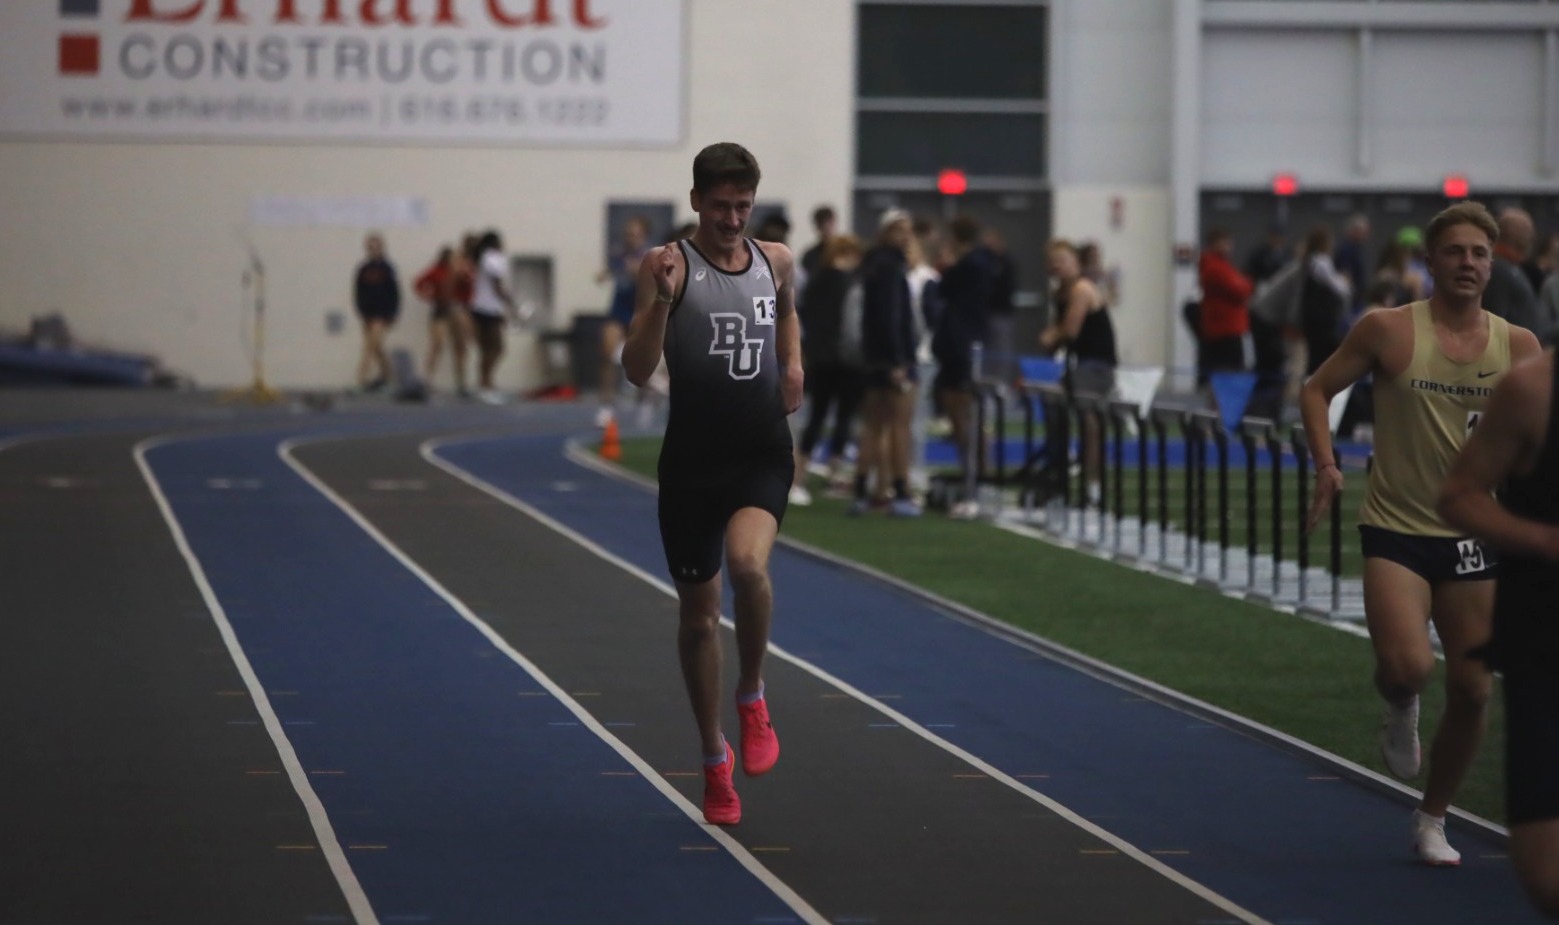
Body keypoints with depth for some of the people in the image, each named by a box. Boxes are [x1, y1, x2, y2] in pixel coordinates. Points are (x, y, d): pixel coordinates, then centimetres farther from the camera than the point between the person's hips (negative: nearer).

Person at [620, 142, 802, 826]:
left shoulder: (776, 261, 7)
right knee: (698, 613, 8)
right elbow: (636, 371, -13)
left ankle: (752, 696, -4)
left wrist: (792, 360, 11)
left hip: (763, 455, 1)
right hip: (692, 458, -1)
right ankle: (714, 758, 25)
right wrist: (659, 300, -28)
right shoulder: (669, 266, -6)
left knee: (748, 563, -29)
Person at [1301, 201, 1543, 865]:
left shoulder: (1517, 347, 1)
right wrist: (1326, 466, -11)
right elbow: (1317, 390, 4)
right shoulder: (1389, 331, -6)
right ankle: (1399, 709, 15)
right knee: (1408, 666, -23)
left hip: (1472, 534, 3)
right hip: (1396, 530, -3)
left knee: (1472, 691, 4)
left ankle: (1432, 820, 24)